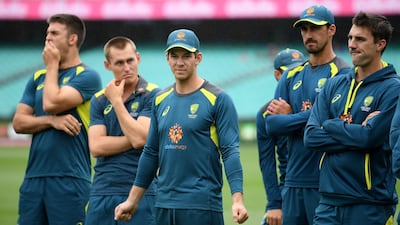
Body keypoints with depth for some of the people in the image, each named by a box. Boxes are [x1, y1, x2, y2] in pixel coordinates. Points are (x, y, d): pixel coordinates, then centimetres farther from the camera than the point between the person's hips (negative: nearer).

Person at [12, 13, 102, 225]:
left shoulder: (86, 76, -3)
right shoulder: (37, 77, 16)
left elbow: (51, 103, -16)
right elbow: (18, 123, 8)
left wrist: (52, 66, -1)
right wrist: (52, 121, -9)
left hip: (69, 178, -6)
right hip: (34, 176, 6)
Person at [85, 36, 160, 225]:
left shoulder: (152, 95, -3)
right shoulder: (99, 100, 10)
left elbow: (139, 139, -15)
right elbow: (96, 147, -1)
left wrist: (117, 101, -7)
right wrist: (133, 140, -10)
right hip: (102, 193, 4)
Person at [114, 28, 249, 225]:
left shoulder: (217, 99, -4)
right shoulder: (160, 100, 13)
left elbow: (230, 151, -10)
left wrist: (237, 200, -21)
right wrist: (132, 200, 18)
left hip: (202, 206, -6)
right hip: (164, 206, 6)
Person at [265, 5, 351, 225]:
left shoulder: (343, 74, -4)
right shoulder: (291, 76, 16)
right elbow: (271, 125, 6)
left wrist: (289, 117, -2)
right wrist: (305, 117, -8)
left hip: (325, 183, -6)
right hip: (294, 181, 6)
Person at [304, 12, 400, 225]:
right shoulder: (335, 85, 11)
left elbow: (369, 137, -18)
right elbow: (311, 137, 1)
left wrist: (330, 126, -4)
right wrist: (356, 132, -10)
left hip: (371, 205, -5)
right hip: (329, 201, 5)